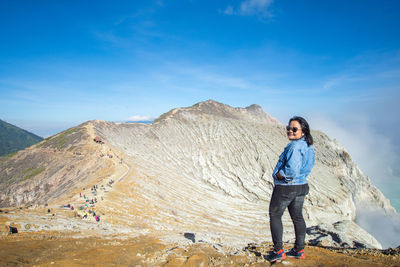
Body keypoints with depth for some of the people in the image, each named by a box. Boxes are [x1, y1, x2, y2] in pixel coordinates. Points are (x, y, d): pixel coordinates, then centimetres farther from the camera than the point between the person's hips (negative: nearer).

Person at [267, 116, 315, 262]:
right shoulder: (308, 146, 5)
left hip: (286, 188, -9)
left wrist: (278, 174, -16)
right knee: (297, 217, 19)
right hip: (302, 186, 9)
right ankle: (299, 250, 30)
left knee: (275, 216, 8)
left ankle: (278, 251, 12)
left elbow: (292, 170, -34)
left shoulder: (294, 147, -25)